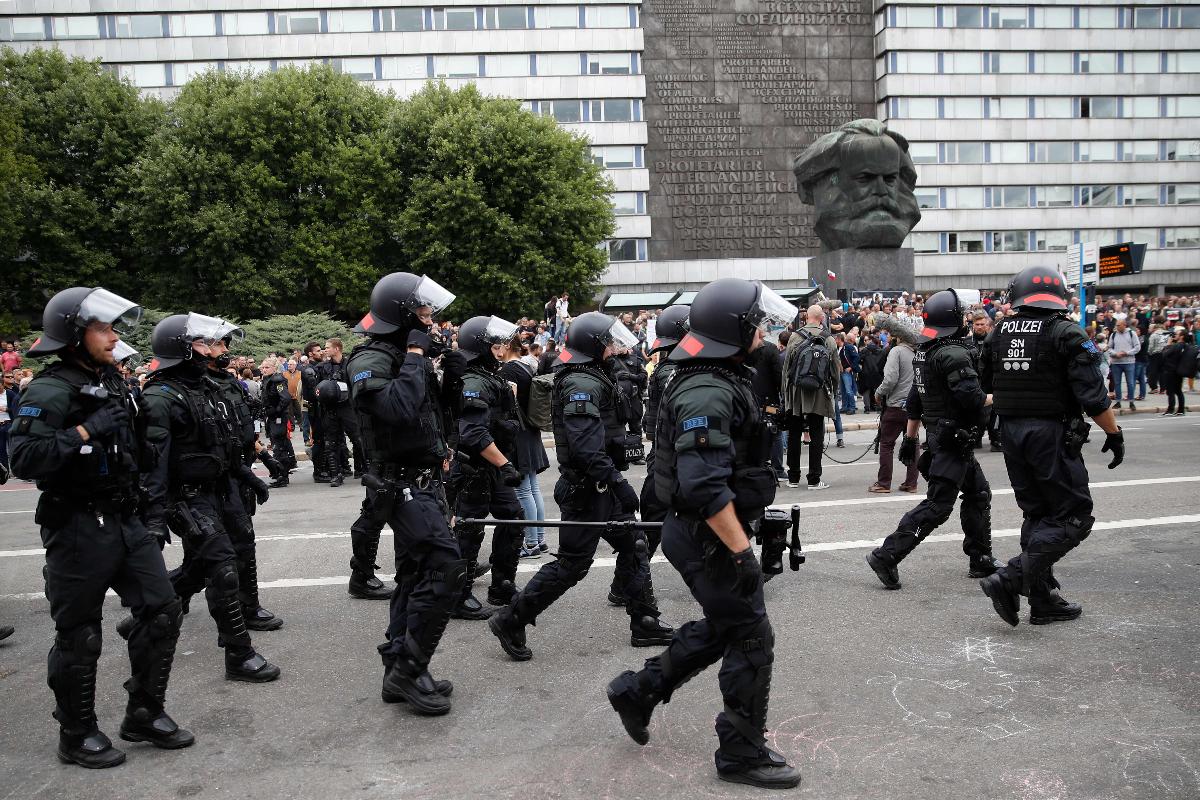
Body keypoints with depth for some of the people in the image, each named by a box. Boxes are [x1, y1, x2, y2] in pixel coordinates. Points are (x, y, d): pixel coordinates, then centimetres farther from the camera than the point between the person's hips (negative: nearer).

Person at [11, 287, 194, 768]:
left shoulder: (112, 382, 11)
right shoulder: (50, 391, -14)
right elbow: (24, 459, -27)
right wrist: (85, 431, -26)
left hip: (126, 520, 8)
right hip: (78, 528, -8)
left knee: (161, 610, 8)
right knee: (79, 636, 5)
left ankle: (144, 714, 23)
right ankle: (77, 736, 22)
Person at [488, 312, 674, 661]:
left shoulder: (592, 379, 14)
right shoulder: (582, 384, -19)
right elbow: (587, 446, -30)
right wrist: (619, 482, -29)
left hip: (601, 487, 10)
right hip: (586, 489, -10)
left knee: (633, 546, 13)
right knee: (572, 563, -3)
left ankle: (644, 624, 22)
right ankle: (510, 621, 8)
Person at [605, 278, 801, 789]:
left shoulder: (720, 380, 11)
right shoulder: (708, 393, -24)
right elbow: (705, 487, -31)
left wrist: (741, 536, 24)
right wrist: (740, 550, -26)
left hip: (702, 533, 10)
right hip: (710, 538, -10)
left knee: (720, 627, 23)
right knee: (752, 640, 3)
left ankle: (638, 691, 33)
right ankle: (743, 754, 20)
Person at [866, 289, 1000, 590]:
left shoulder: (925, 353, 11)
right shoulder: (955, 354, -19)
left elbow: (914, 400, 15)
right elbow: (973, 399, -24)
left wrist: (910, 438, 20)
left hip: (937, 433, 10)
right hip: (953, 438, -10)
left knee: (978, 493, 19)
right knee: (937, 505, -7)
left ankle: (980, 560, 26)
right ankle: (887, 556, -8)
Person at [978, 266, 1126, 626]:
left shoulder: (999, 333, 5)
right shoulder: (1067, 333, -11)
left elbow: (983, 385, 14)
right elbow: (1092, 395, -15)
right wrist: (1114, 433, -3)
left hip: (1012, 434, 6)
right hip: (1052, 434, -6)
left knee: (1037, 516, 16)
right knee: (1073, 516, 3)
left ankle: (1044, 602, 20)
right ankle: (1008, 580, -10)